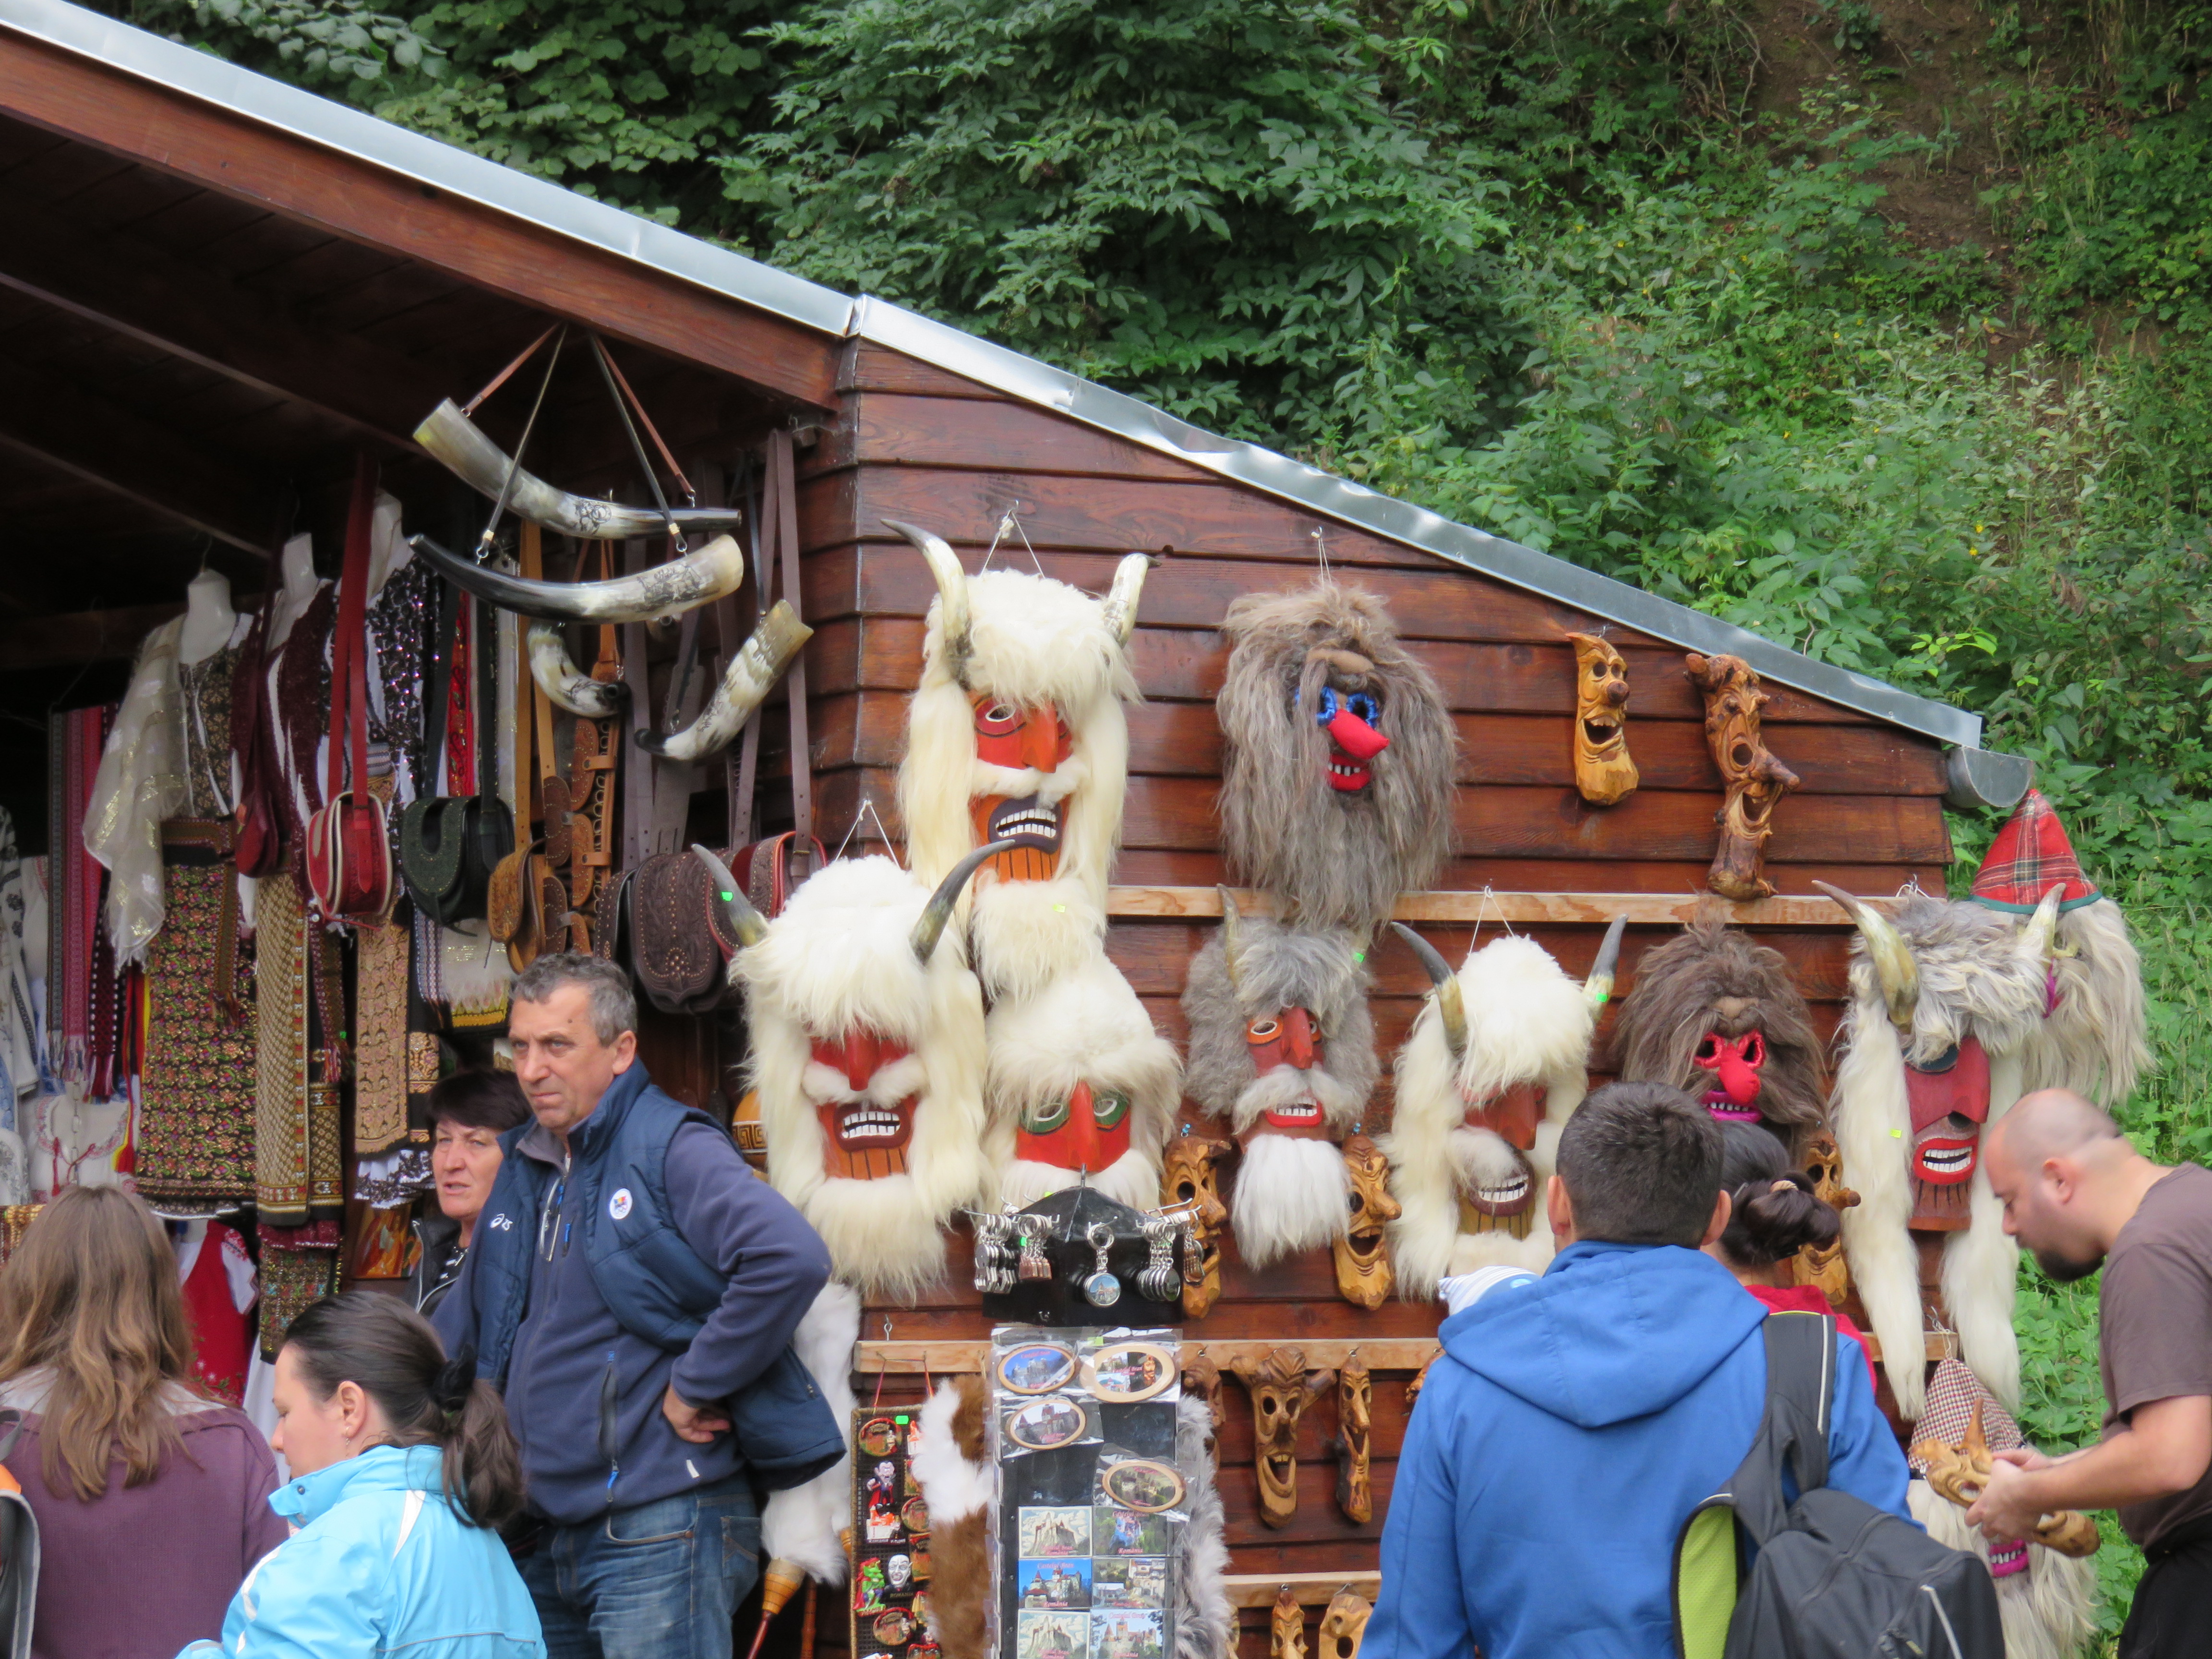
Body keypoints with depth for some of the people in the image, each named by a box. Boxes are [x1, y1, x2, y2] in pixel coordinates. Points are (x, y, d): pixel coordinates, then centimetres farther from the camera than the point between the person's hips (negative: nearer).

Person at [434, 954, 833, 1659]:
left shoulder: (671, 1150, -10)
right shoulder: (521, 1171, 16)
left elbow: (791, 1259, -27)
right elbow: (461, 1328, 30)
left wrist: (694, 1387, -20)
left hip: (657, 1528, -8)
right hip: (544, 1540, 8)